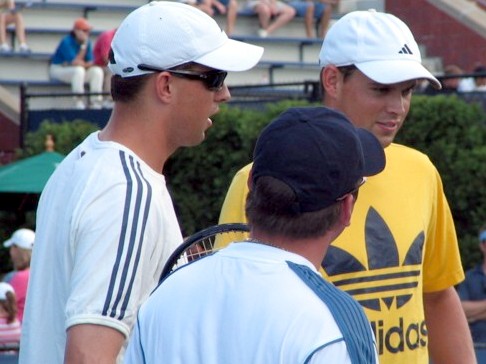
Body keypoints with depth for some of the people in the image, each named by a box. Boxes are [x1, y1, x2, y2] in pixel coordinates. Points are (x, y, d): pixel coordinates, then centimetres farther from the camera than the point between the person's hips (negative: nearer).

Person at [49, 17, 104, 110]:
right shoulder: (66, 42, -20)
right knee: (79, 70, -35)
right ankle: (78, 101, -31)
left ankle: (96, 102, -17)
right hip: (58, 69, -7)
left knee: (97, 71, -13)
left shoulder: (87, 42, 1)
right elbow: (75, 62, -27)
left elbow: (90, 63, -5)